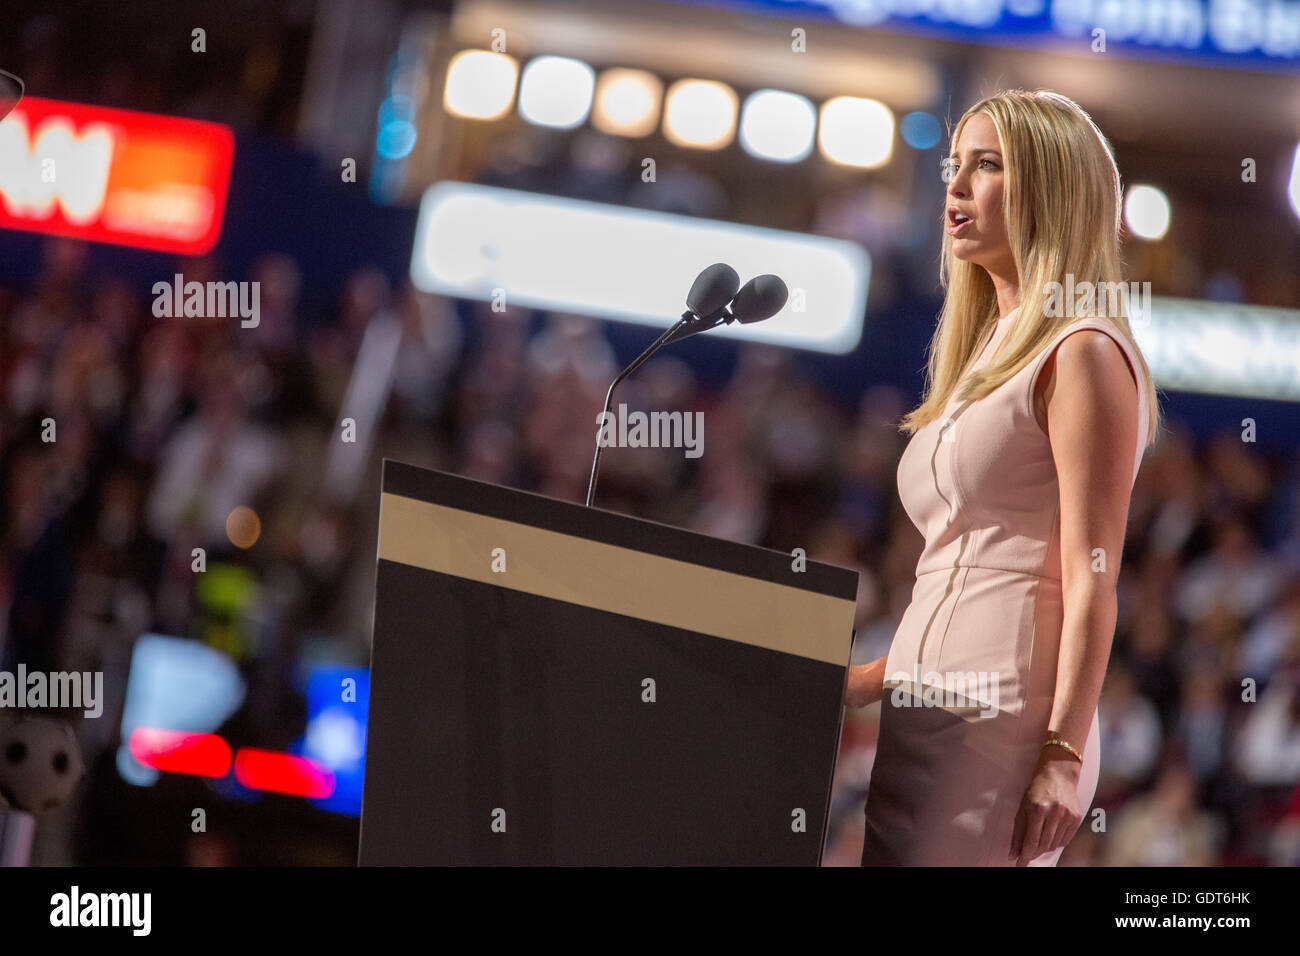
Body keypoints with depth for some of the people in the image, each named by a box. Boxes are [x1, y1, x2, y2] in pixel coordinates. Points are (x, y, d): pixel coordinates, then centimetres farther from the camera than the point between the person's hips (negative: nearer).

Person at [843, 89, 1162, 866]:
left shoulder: (1083, 354, -4)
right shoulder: (989, 356, 22)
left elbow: (1091, 581, -12)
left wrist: (1064, 757, -18)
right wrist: (876, 679, 20)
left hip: (1002, 724, -8)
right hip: (924, 716, 8)